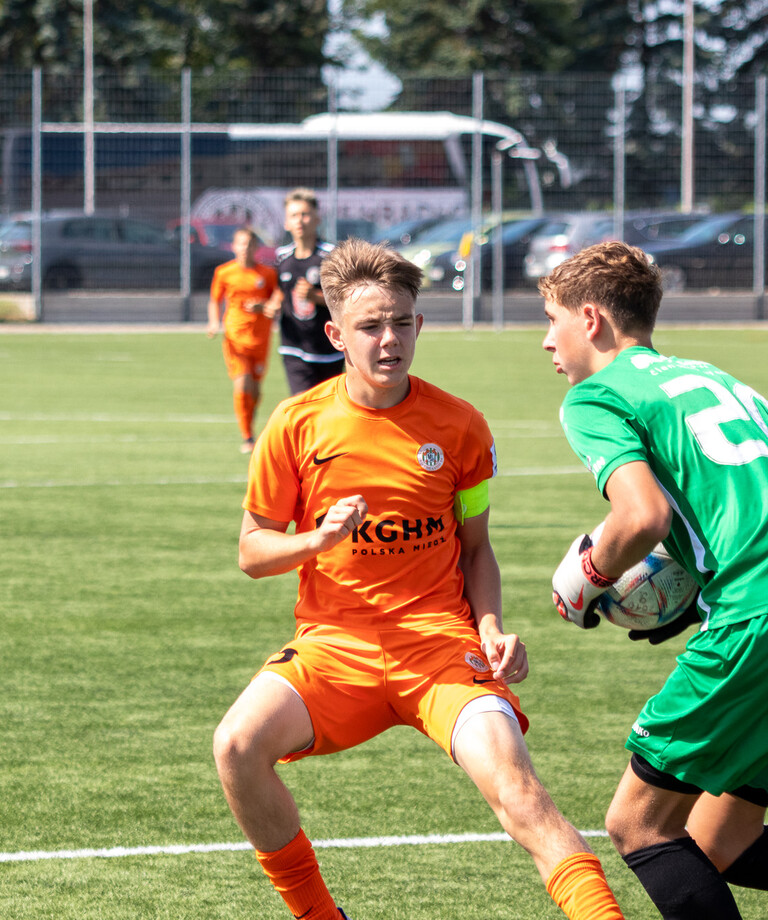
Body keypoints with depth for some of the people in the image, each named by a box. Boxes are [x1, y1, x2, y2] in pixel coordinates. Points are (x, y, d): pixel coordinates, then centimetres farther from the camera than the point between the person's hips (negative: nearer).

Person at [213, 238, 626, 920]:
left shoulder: (460, 427, 1)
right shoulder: (298, 425, 0)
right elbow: (252, 551, 7)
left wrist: (491, 628, -5)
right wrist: (317, 541, -14)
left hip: (440, 643, -1)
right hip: (333, 646, 1)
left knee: (511, 780, -26)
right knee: (238, 744, -24)